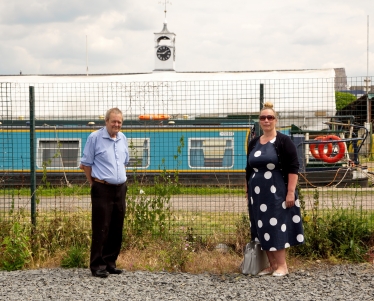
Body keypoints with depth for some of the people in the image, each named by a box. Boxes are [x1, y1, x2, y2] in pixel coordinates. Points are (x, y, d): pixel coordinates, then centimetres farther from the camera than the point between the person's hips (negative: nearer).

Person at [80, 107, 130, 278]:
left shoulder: (123, 139, 12)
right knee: (101, 229, -5)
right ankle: (97, 265, 2)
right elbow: (86, 163, -2)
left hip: (120, 188, 6)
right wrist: (94, 183, 0)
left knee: (116, 229, 9)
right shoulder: (95, 138, -6)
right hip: (102, 189, -6)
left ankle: (110, 262, 18)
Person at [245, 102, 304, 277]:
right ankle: (272, 265, 16)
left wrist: (291, 192, -16)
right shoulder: (253, 143, 12)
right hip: (258, 194, 6)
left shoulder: (283, 141, -6)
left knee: (277, 227, -5)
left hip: (278, 192, -6)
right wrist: (248, 192, 16)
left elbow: (293, 168, -11)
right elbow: (248, 169, 18)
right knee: (262, 229, 7)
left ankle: (282, 265, 3)